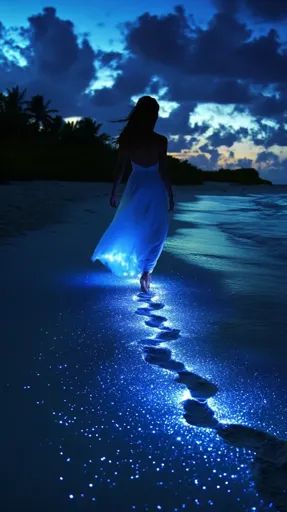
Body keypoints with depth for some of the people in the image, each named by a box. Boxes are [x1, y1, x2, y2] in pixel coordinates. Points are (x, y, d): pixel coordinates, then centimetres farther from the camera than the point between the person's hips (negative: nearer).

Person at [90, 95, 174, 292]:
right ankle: (145, 273, 3)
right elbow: (164, 171, -10)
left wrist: (114, 192, 9)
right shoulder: (160, 141, -12)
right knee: (154, 234, 8)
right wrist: (170, 195, 1)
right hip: (154, 189, -3)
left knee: (131, 228, 19)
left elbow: (120, 169, -2)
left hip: (135, 187, 3)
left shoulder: (127, 139, -6)